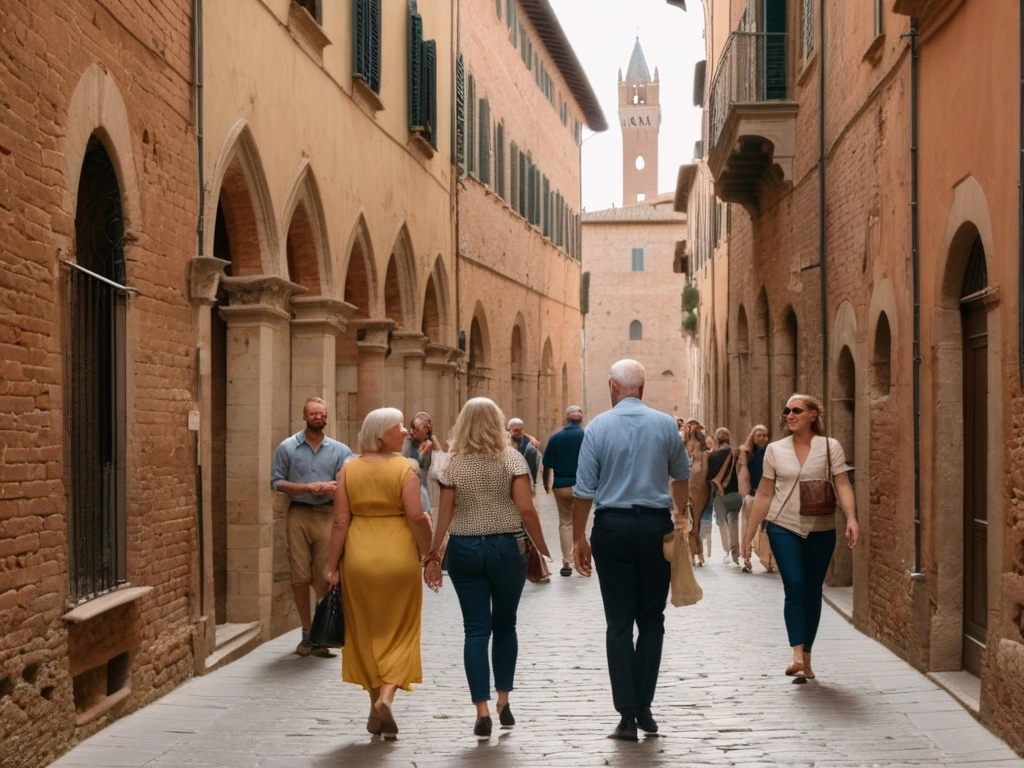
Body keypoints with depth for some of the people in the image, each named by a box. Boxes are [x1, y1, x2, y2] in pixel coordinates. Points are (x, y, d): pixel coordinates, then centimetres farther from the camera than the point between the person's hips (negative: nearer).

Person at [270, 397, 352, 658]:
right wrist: (308, 487, -11)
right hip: (298, 515, 0)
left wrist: (330, 488, -18)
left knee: (326, 577, -3)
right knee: (300, 576, 1)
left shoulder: (340, 451, 7)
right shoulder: (287, 447, 5)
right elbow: (277, 482, 0)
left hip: (328, 515, 0)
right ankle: (307, 632, 12)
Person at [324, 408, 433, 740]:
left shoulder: (349, 469, 1)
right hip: (399, 558, -3)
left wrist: (331, 566, 3)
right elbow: (417, 518, -12)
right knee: (399, 632, 10)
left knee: (366, 632, 14)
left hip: (359, 558, 3)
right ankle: (387, 696, -10)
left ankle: (376, 709, 21)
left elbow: (340, 521, -1)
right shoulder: (404, 468, -7)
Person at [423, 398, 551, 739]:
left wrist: (432, 554, 6)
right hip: (507, 548, -1)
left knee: (476, 630, 2)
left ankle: (482, 711, -1)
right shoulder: (511, 458, -4)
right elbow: (526, 509, -9)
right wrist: (542, 549, -1)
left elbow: (444, 515, -1)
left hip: (464, 550, 1)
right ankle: (503, 701, 18)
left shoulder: (454, 464, 0)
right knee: (505, 625, 16)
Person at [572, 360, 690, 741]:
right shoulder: (666, 425, 1)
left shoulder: (598, 426, -4)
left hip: (612, 527, -1)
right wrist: (682, 516, 35)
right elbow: (682, 478, 17)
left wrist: (579, 538, 4)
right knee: (651, 619, 12)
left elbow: (584, 490, -5)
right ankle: (644, 708, 11)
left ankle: (627, 715, 1)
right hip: (655, 526, 1)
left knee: (619, 622, 3)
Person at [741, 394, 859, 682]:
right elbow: (764, 494, 7)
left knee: (812, 592, 8)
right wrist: (748, 533, 6)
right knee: (794, 587, -15)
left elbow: (842, 485, -9)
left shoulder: (830, 446, -2)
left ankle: (807, 657, 19)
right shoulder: (775, 450, 3)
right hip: (784, 528, 0)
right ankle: (797, 655, -18)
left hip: (820, 530, 0)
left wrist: (851, 519, -25)